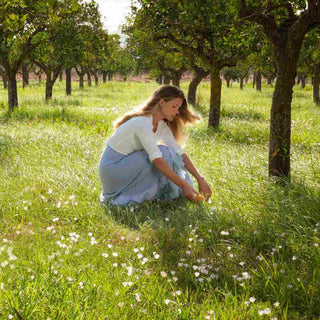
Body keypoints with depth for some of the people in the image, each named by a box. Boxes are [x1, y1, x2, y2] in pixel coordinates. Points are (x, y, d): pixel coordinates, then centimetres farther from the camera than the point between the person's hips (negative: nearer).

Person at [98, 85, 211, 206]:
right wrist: (184, 185, -33)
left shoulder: (162, 125, 3)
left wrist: (200, 180, -10)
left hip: (127, 162, 9)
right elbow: (157, 160, -33)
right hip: (112, 165, -9)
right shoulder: (143, 123, -26)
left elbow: (180, 154, 0)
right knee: (165, 154, -20)